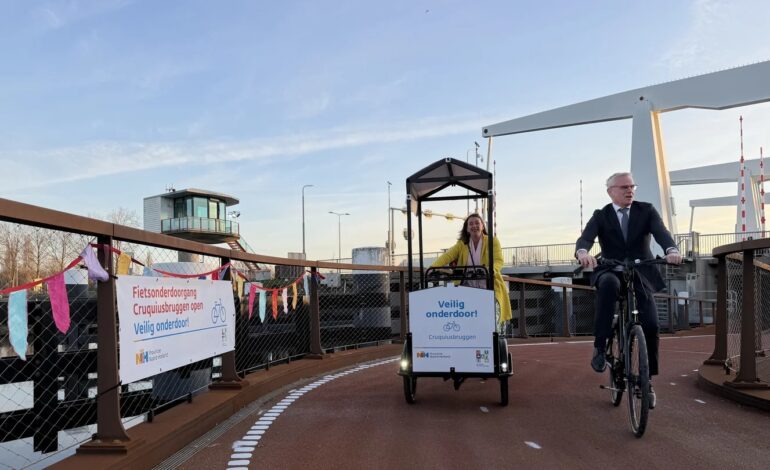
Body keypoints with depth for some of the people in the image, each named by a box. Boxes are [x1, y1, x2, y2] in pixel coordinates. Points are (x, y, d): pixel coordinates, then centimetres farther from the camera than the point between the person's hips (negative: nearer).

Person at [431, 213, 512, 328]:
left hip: (489, 287, -2)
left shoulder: (492, 241, 2)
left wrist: (492, 269, -36)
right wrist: (433, 267, -26)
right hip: (469, 288, 2)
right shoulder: (461, 244, 9)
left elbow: (498, 260, -12)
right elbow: (447, 256, -6)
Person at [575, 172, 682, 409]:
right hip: (610, 271, -1)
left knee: (650, 325, -13)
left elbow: (661, 232, -14)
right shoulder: (601, 216, 3)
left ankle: (647, 380, 8)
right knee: (608, 284, -38)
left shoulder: (646, 210, 4)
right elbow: (585, 238, -16)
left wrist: (672, 250, -38)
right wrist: (582, 252, -41)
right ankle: (600, 347, -30)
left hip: (641, 274, 2)